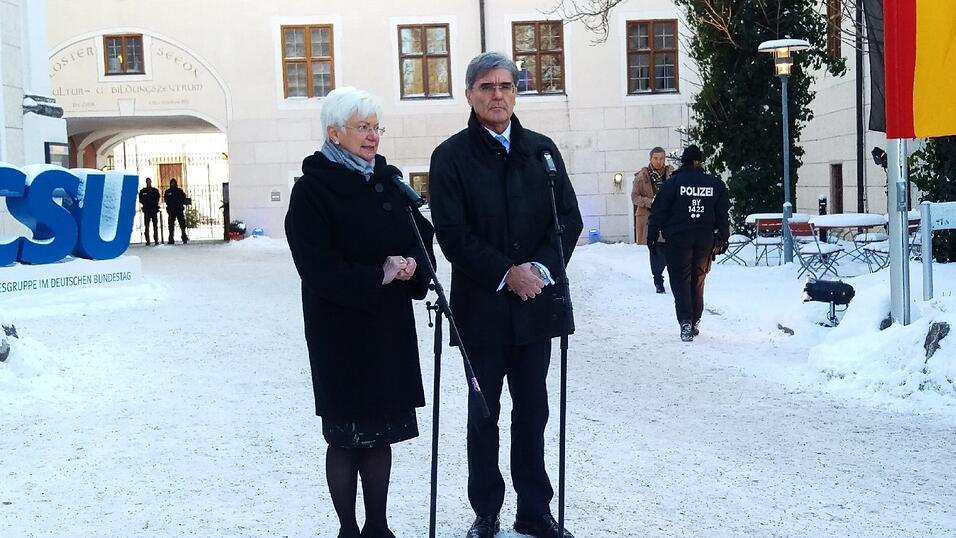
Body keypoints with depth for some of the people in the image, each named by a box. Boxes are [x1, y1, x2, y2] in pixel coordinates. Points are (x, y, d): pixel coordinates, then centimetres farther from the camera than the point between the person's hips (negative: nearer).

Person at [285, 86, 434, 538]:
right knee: (346, 436, 3)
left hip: (391, 326, 6)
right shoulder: (313, 189, -9)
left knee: (381, 431, 11)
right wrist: (378, 276, -16)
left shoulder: (388, 179, 9)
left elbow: (420, 234, 14)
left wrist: (412, 263, -7)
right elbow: (318, 267, -14)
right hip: (341, 328, -5)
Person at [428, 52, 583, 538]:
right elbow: (452, 233, -8)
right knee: (484, 413, 7)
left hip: (537, 300, 3)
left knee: (532, 411, 10)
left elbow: (569, 217, 5)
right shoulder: (451, 156, -1)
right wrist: (505, 274, -15)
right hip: (481, 305, -3)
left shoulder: (541, 149, 9)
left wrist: (541, 268, -11)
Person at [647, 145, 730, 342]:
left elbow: (659, 212, -5)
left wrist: (652, 235, 2)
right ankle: (695, 322, 20)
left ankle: (685, 321, -17)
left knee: (680, 280, -1)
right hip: (705, 240, 3)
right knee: (698, 280, 15)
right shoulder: (715, 184, 5)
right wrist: (722, 239, 15)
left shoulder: (672, 183, -4)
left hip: (678, 239, -3)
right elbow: (723, 215, 8)